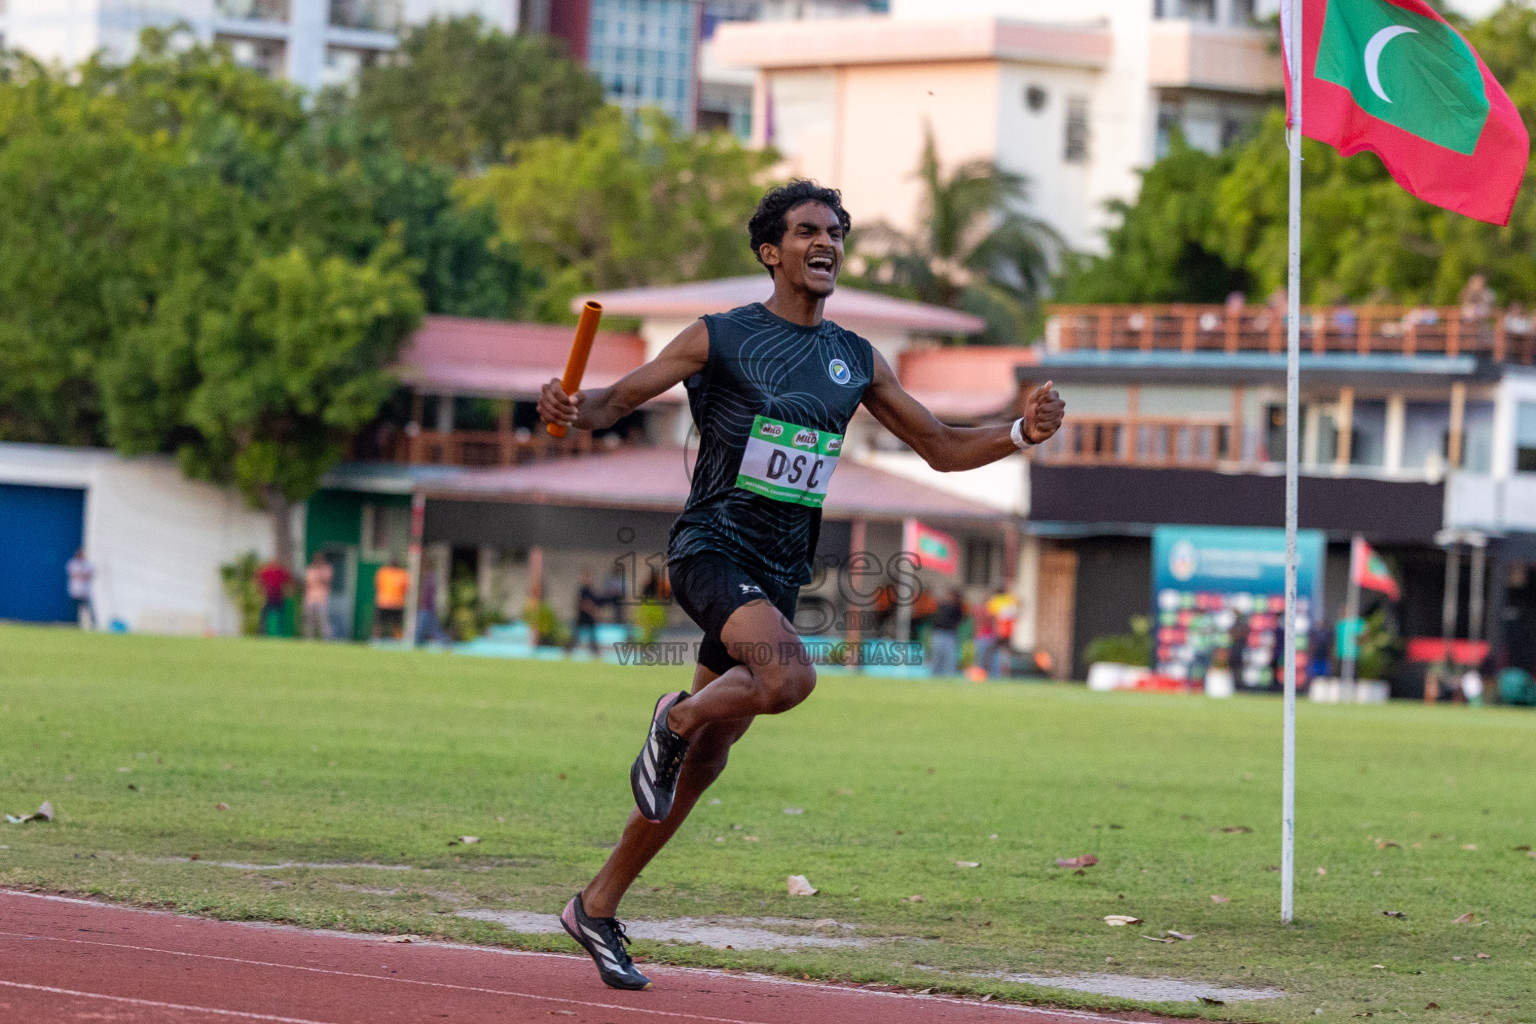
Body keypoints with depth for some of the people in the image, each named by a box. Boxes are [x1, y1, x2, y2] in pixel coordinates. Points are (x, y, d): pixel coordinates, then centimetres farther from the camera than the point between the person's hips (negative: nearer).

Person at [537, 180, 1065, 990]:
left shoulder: (857, 361, 12)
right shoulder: (721, 339, -3)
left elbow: (940, 448, 16)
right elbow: (619, 399, -5)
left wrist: (1020, 434, -1)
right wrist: (573, 410, -29)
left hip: (780, 571, 6)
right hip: (711, 547, -6)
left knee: (704, 761, 9)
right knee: (789, 676, -34)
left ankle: (598, 908, 21)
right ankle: (676, 719, -4)